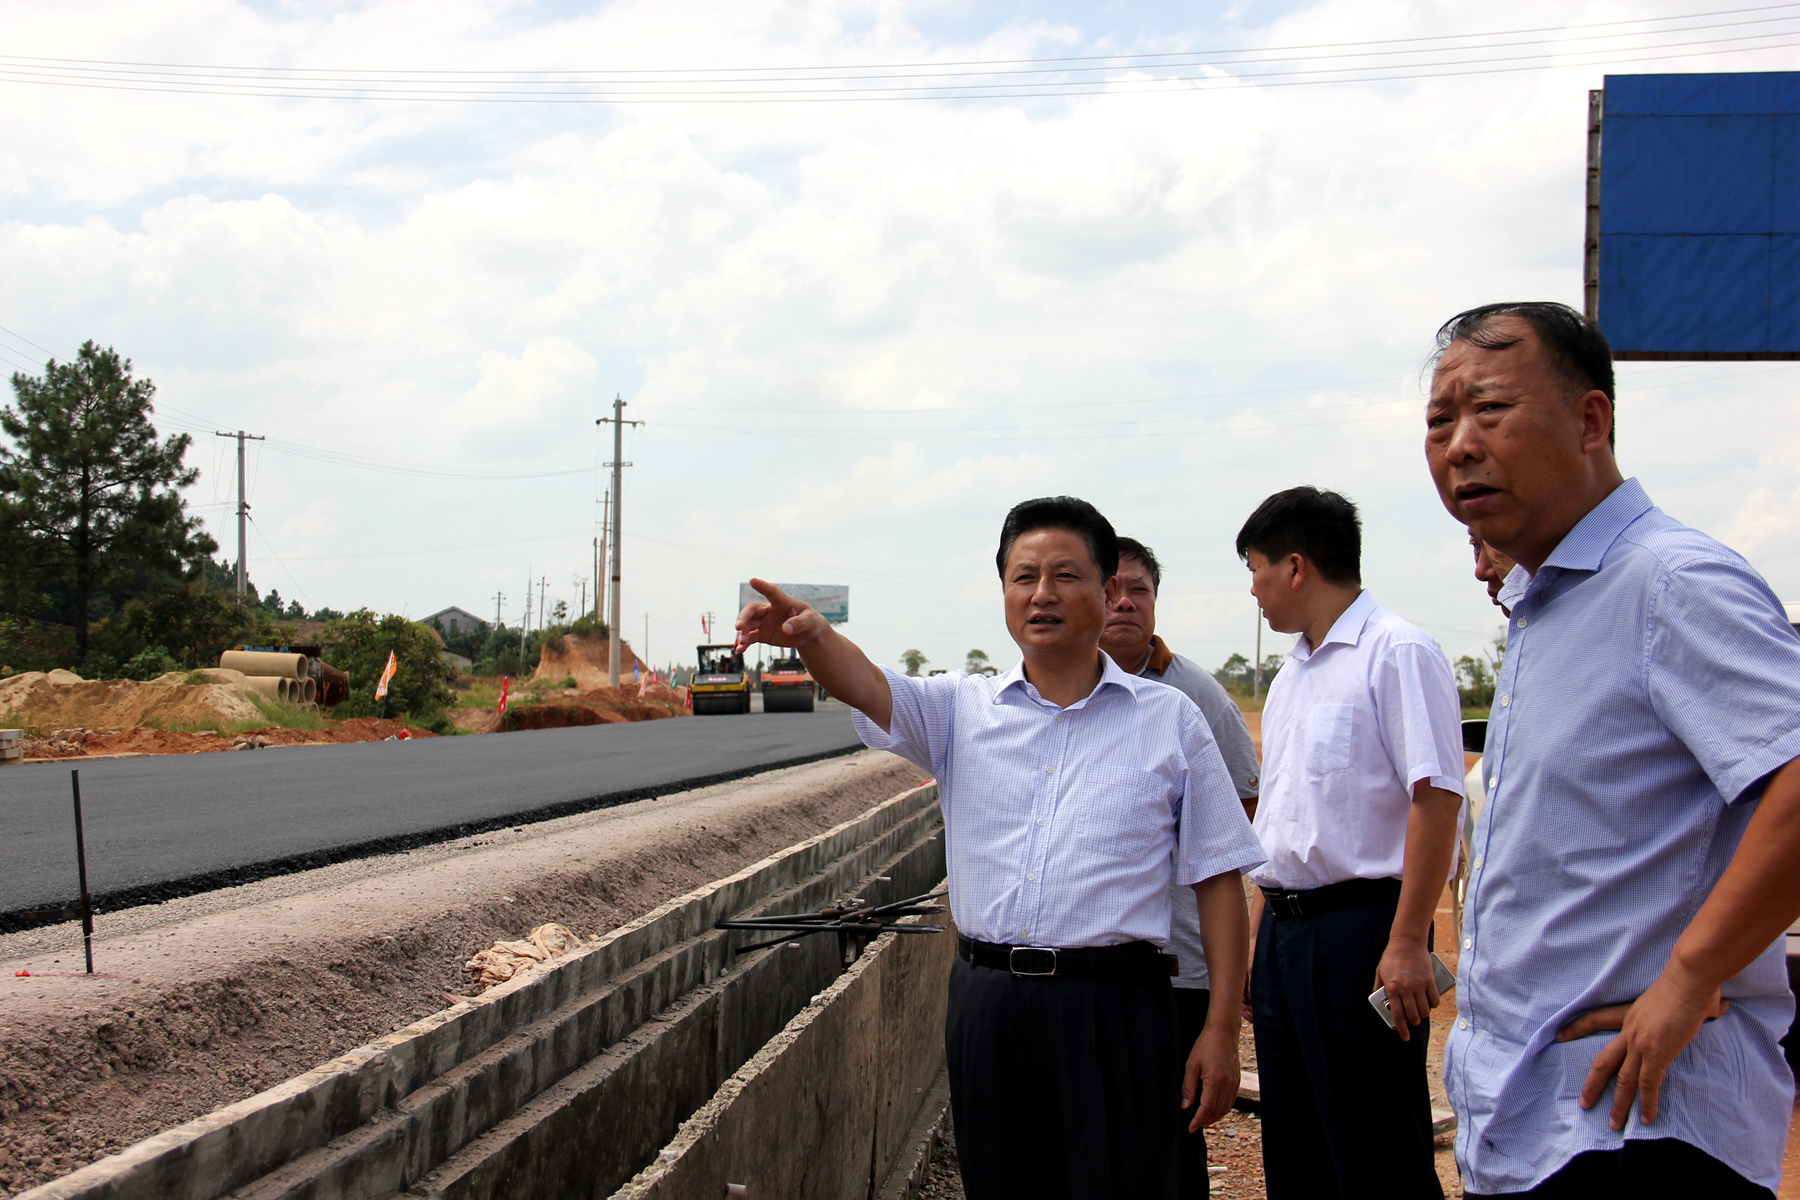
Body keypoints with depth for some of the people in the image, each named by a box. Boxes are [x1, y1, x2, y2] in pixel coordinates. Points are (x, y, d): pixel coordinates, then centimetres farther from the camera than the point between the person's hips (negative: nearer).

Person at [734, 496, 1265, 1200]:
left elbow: (1218, 878, 3)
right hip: (987, 1003, 2)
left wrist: (1222, 1030, -3)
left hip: (1115, 1009, -2)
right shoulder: (963, 709, 8)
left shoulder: (1170, 720, 3)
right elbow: (866, 686, -11)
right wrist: (809, 634, -34)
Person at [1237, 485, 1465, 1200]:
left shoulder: (1396, 654, -10)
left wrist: (1407, 943, -21)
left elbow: (1436, 799, -17)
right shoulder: (1290, 677, 18)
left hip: (1359, 927, -9)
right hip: (1284, 932, 9)